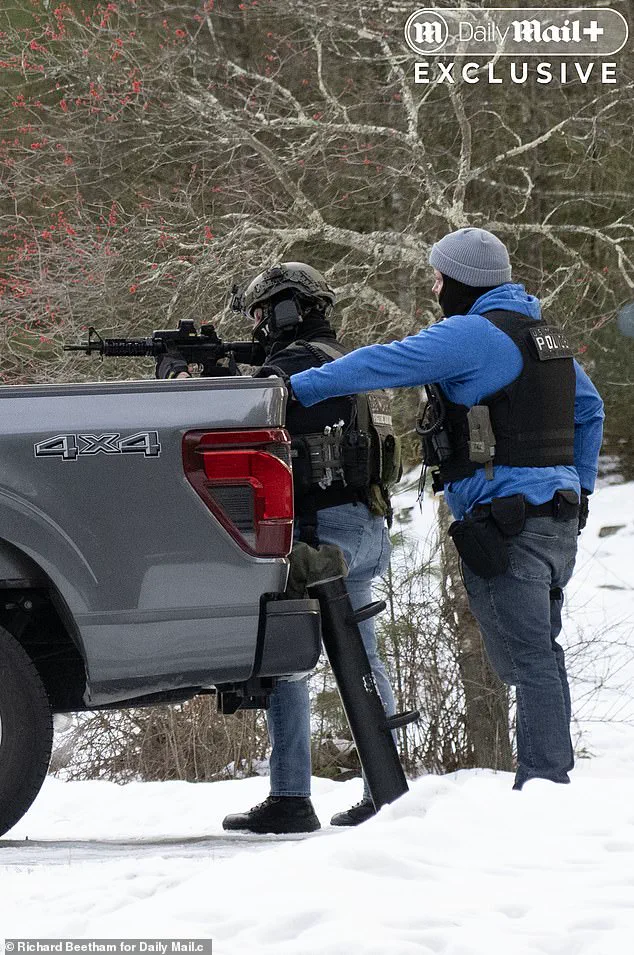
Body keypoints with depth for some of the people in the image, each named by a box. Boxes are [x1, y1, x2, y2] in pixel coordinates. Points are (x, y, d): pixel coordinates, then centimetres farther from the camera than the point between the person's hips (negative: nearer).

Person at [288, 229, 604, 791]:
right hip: (559, 514, 9)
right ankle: (554, 777, 14)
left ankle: (540, 781, -12)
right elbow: (589, 410, 27)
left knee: (527, 655, -10)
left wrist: (297, 389, -10)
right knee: (538, 650, 12)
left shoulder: (471, 334, -11)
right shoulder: (544, 334, 18)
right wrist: (580, 487, 29)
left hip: (507, 519, -9)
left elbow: (382, 364, -15)